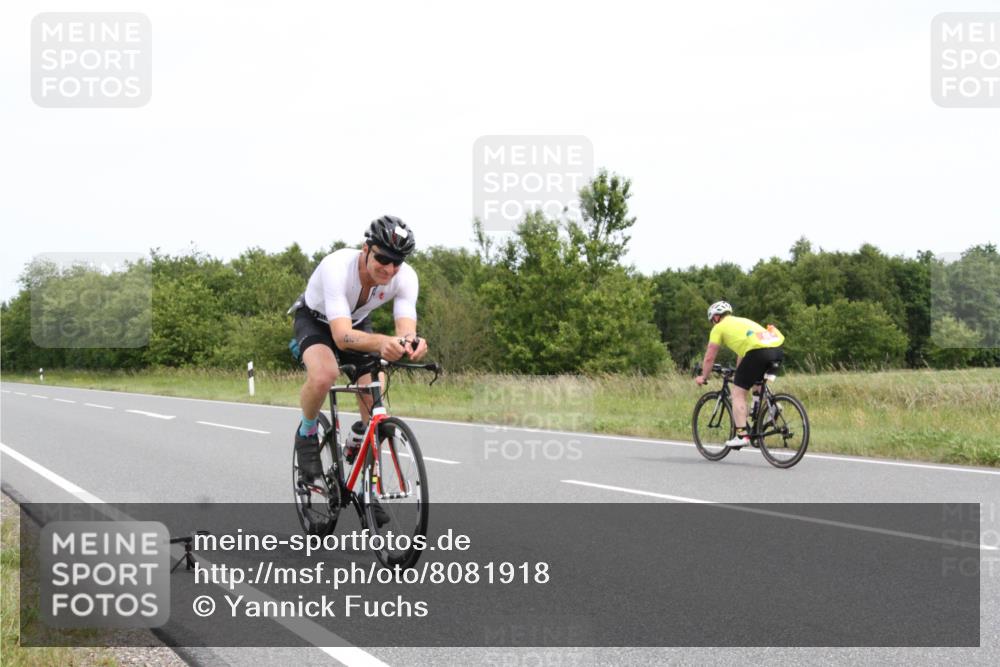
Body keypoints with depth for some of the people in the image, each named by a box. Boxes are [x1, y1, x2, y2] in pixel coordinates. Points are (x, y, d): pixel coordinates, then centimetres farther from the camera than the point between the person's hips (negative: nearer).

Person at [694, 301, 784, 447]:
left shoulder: (719, 327, 17)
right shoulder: (742, 321, 36)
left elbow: (709, 357, 20)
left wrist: (703, 377, 34)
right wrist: (738, 374, 56)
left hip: (758, 351, -7)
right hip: (778, 349, 7)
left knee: (738, 393, 3)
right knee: (758, 387, 32)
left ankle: (741, 435, -3)